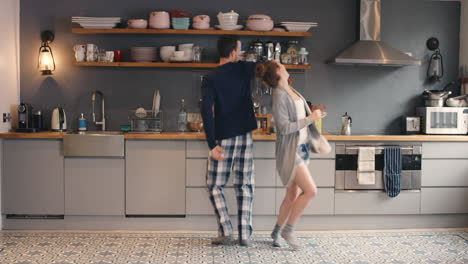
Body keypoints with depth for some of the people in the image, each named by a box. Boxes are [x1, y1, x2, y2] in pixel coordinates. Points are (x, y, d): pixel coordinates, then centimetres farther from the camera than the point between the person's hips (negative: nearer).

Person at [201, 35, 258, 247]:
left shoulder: (211, 79, -6)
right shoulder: (244, 69, 1)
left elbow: (207, 111, -14)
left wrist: (212, 145, -14)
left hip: (223, 139, -2)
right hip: (245, 136, 3)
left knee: (214, 186, 9)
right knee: (245, 185, 8)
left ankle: (226, 232, 2)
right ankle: (245, 235, 8)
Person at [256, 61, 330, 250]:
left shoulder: (291, 91, 11)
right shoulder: (279, 95, -15)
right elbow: (284, 127, -20)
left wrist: (314, 114, 9)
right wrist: (310, 119, -16)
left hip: (301, 148, 8)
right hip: (290, 150, -8)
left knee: (292, 195, 12)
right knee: (310, 191, -13)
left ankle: (277, 232, 25)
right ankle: (288, 229, 2)